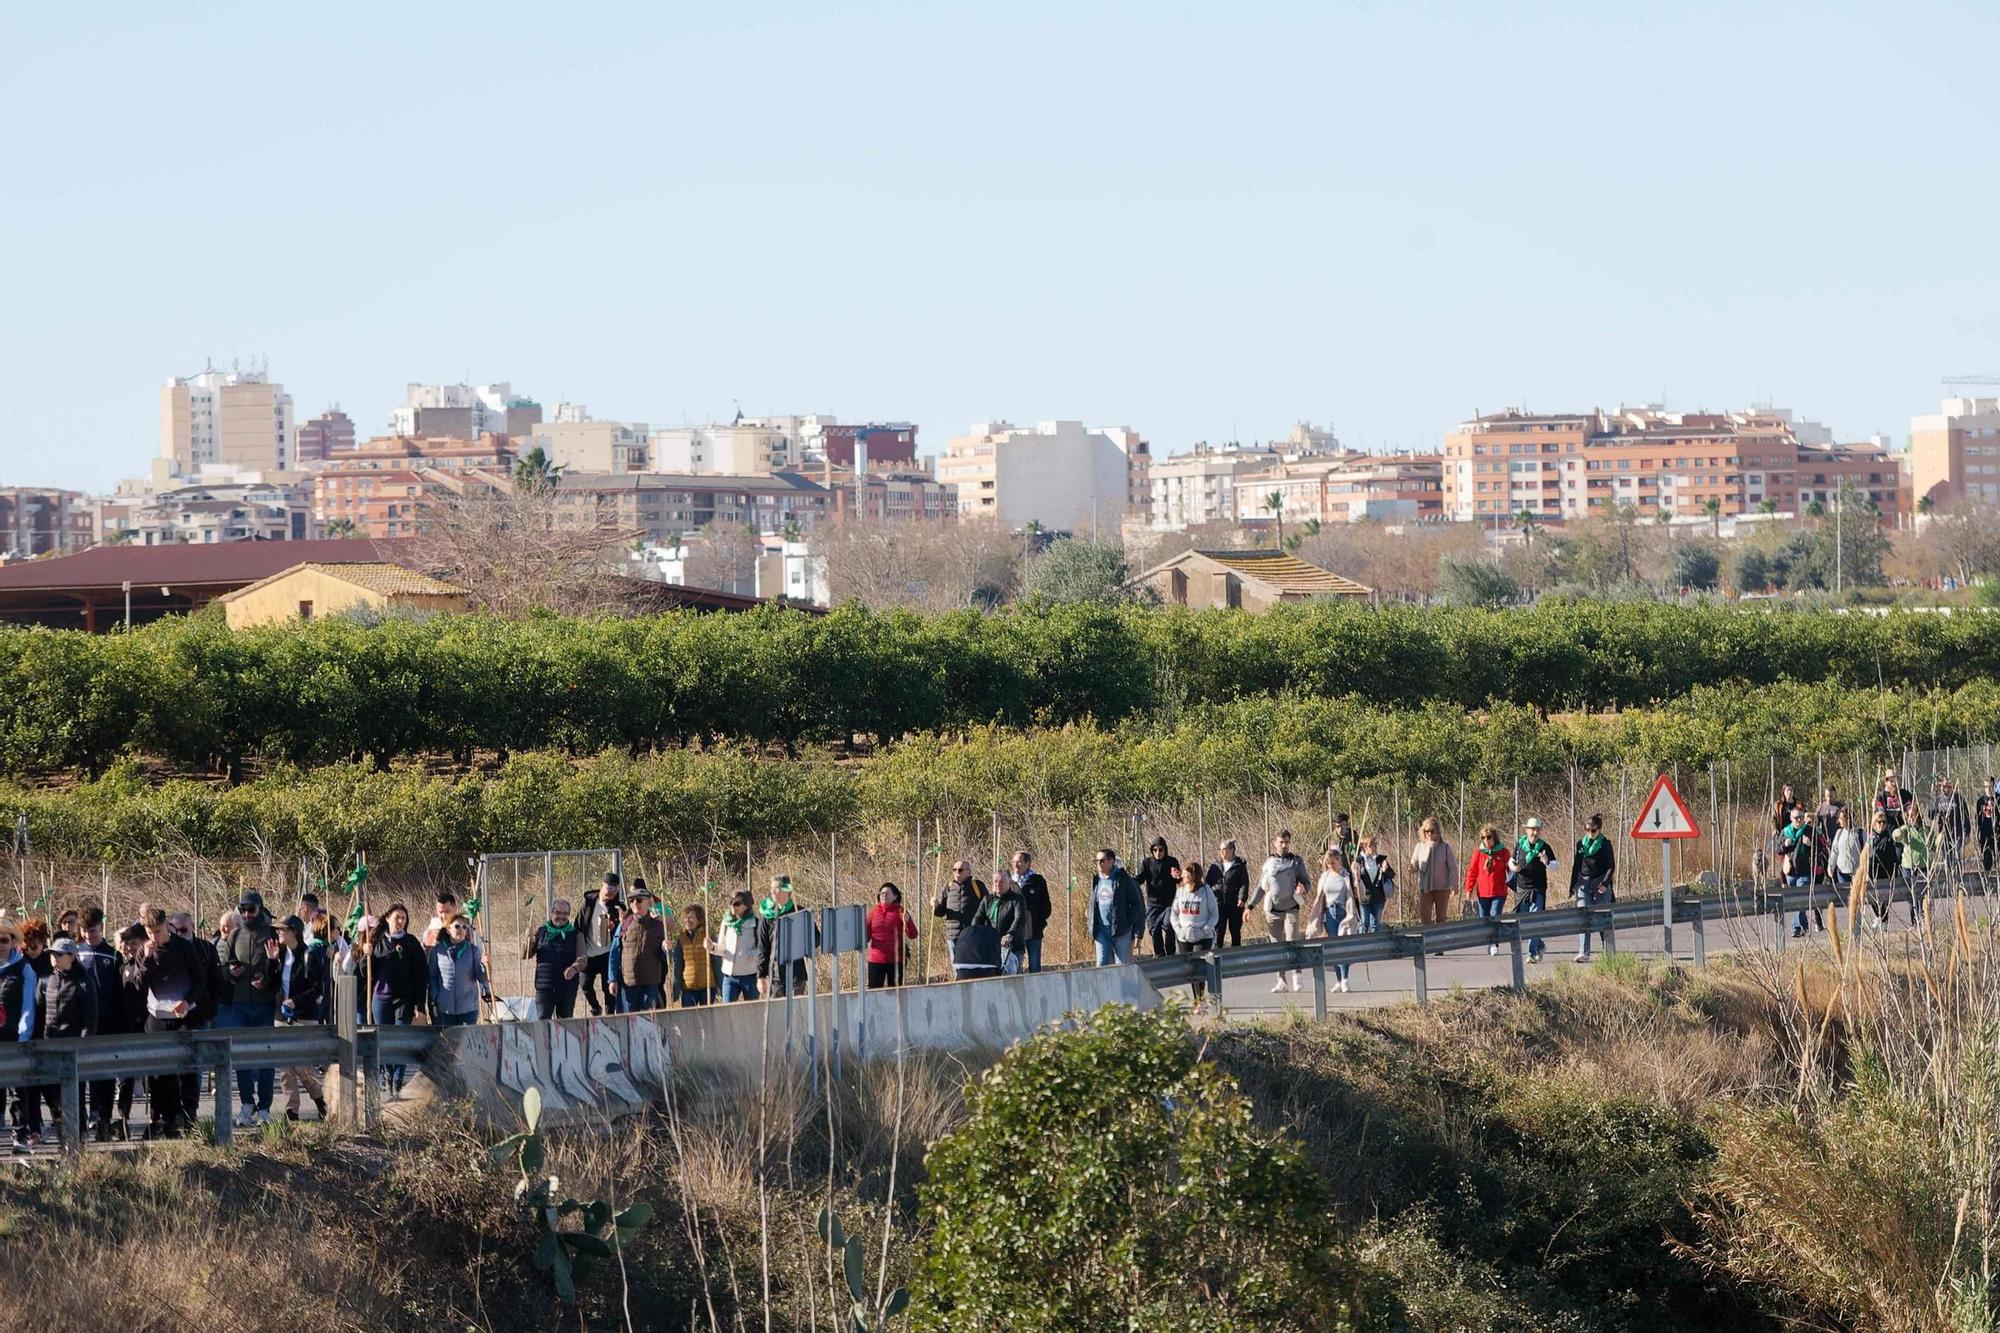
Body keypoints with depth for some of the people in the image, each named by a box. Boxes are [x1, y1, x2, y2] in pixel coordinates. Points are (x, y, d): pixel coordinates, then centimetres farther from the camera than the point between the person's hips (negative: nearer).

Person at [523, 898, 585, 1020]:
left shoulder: (576, 934, 6)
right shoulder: (541, 931, 8)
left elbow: (583, 959, -5)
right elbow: (524, 955, 9)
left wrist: (574, 968, -28)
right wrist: (528, 940, -11)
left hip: (568, 987, 0)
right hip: (544, 987, 0)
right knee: (543, 1021, -9)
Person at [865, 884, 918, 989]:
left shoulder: (900, 911, 0)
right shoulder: (873, 911, 7)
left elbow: (913, 935, -6)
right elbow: (866, 935, 12)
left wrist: (908, 921, -23)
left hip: (896, 960, -2)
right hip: (876, 960, 2)